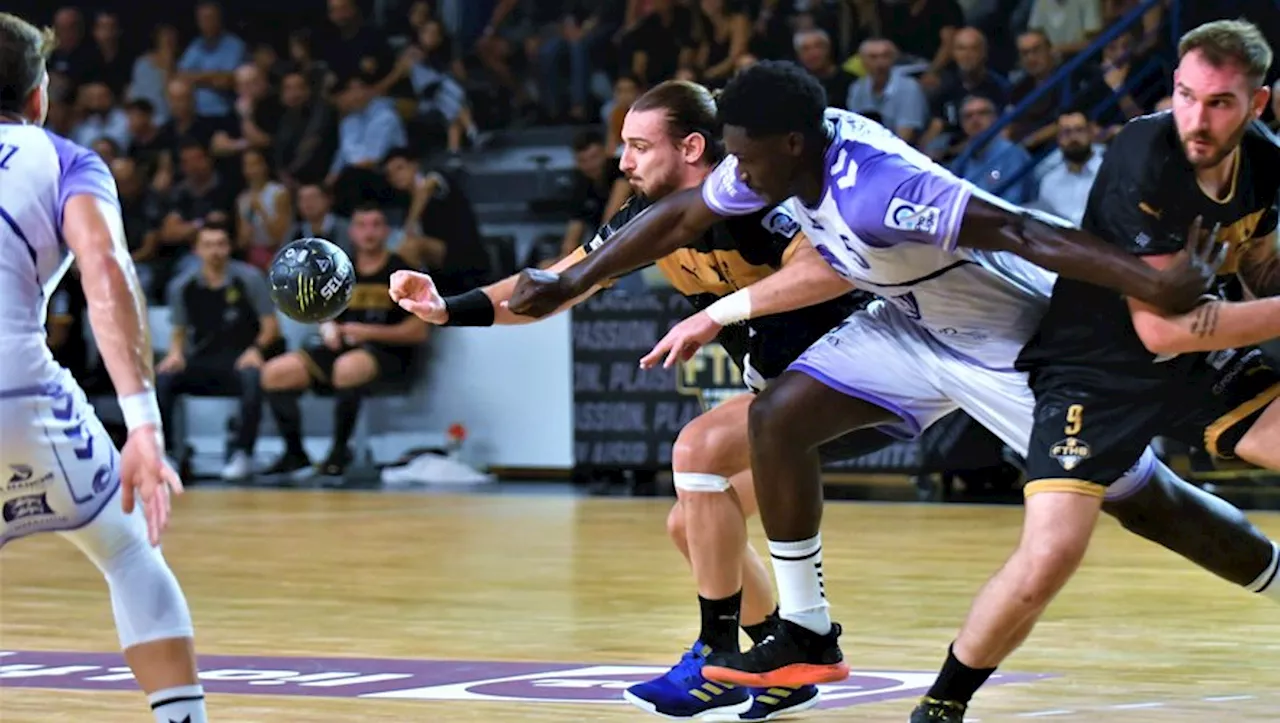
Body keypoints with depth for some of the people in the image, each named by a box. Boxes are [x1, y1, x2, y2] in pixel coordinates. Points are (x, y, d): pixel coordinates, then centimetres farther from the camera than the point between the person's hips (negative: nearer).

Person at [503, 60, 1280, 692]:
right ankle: (806, 637, 4)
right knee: (778, 417, -5)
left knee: (1142, 501, -4)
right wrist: (571, 283, 5)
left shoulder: (874, 188, -37)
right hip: (918, 329, 8)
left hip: (1024, 342, -8)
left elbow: (1026, 233, -41)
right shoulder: (784, 151, -12)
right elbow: (679, 217, 4)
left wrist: (1161, 286, -48)